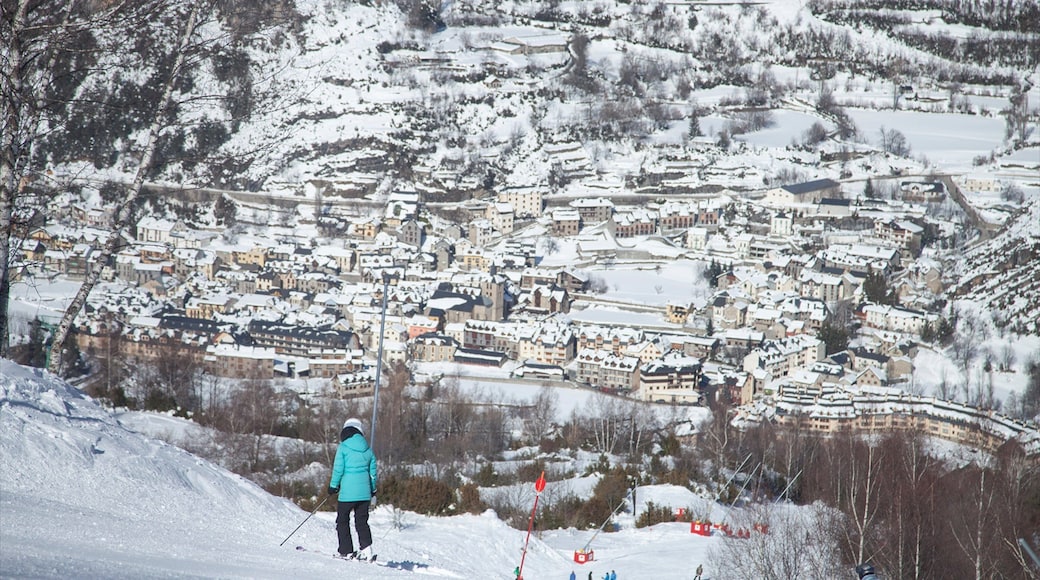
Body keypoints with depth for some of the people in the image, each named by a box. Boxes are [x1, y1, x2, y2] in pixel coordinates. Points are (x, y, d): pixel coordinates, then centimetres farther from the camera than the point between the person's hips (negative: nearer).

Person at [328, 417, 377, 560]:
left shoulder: (343, 447, -6)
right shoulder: (367, 449, 7)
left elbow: (338, 469, -8)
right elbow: (372, 471, 13)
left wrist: (333, 486, 3)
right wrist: (373, 489, 25)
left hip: (348, 491, -4)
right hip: (364, 492, 4)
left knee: (342, 520, 6)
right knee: (362, 521, 13)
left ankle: (346, 551, 3)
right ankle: (366, 547, -3)